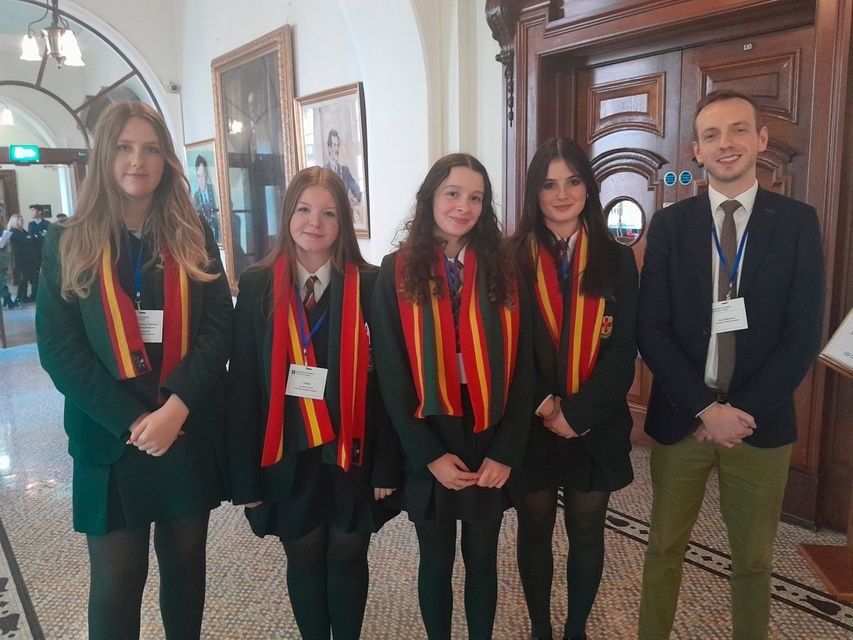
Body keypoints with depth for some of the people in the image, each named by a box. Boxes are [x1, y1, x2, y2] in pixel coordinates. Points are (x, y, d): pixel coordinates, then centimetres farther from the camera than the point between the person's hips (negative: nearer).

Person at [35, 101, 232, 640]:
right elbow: (58, 347, -5)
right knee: (116, 585, 8)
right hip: (109, 439, -1)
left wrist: (175, 408, -17)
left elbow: (220, 326, -4)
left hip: (192, 433, 2)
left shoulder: (193, 235, 4)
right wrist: (131, 421, -15)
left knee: (186, 564, 16)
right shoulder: (69, 242, 1)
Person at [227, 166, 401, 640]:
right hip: (288, 458, 1)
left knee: (348, 560, 16)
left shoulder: (369, 285, -6)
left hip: (352, 454, -1)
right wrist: (246, 475, -3)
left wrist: (387, 466, -7)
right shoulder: (258, 286, -3)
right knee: (304, 562, 17)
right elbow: (243, 385, -3)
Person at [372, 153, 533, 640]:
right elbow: (391, 373, -6)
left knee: (482, 558, 16)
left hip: (489, 442, 1)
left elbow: (521, 368, -1)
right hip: (428, 447, -1)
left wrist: (506, 452, -8)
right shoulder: (398, 272, -4)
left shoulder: (502, 270, 1)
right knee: (436, 560, 15)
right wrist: (428, 454, -11)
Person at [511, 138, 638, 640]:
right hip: (531, 425, -1)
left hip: (596, 425, 1)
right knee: (535, 530, 13)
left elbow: (623, 351, -5)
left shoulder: (617, 259, 1)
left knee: (587, 533, 14)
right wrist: (543, 406, -15)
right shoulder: (513, 258, -3)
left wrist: (575, 413, -14)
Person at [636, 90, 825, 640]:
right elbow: (651, 329, -5)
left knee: (753, 558, 15)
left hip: (760, 420, 0)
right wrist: (706, 408, -12)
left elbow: (804, 335, -5)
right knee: (664, 547, 14)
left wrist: (742, 411, -11)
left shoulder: (797, 222, -1)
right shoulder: (670, 224, 0)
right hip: (680, 417, 1)